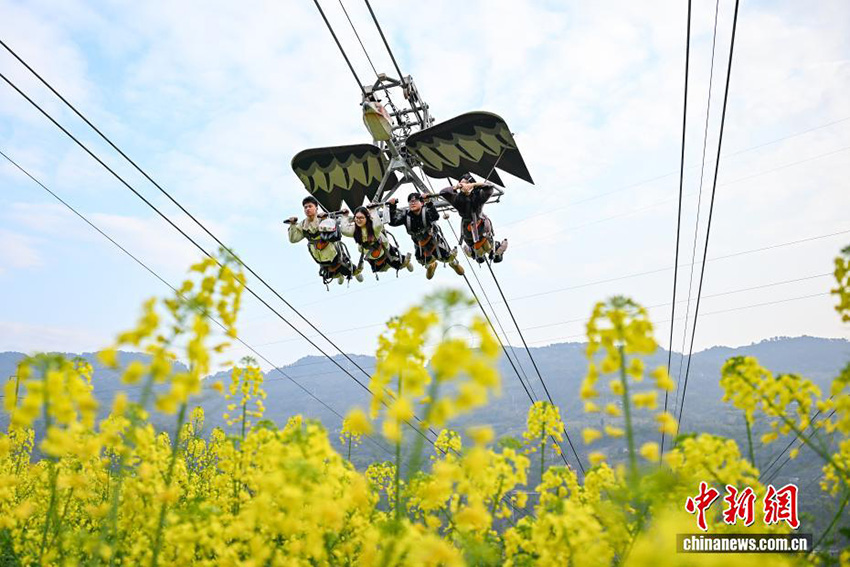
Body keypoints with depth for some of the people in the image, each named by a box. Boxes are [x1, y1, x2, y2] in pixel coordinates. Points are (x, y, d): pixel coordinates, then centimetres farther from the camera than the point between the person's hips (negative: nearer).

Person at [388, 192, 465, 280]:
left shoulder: (426, 210, -35)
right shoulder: (406, 215, -25)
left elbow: (435, 217, -56)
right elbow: (393, 222, -30)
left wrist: (429, 203, -67)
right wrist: (392, 208, -40)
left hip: (434, 237, -3)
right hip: (419, 241, 3)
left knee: (446, 257, 4)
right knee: (422, 260, 12)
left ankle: (454, 263, 46)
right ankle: (430, 265, 54)